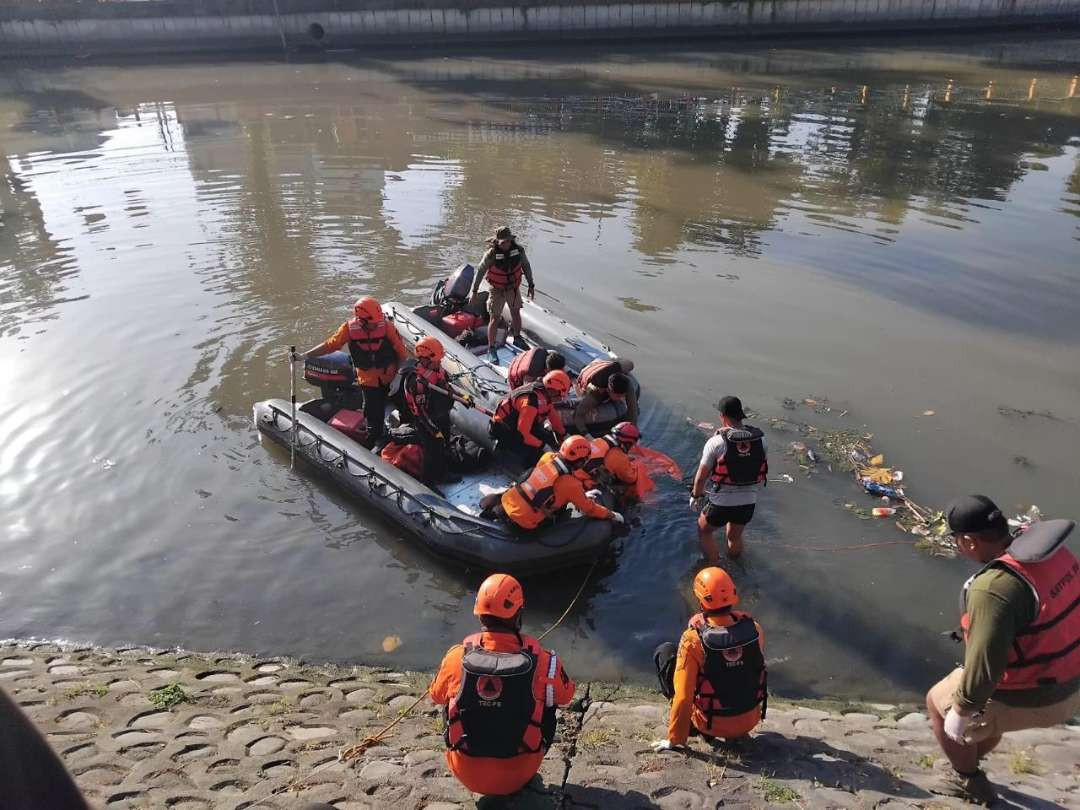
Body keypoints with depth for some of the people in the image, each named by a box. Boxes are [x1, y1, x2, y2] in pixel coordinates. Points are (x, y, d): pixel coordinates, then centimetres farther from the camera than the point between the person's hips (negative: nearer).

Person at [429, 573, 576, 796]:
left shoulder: (457, 657, -18)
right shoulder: (542, 661, -21)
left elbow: (436, 695, 4)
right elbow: (566, 695, 1)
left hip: (466, 774, 1)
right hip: (518, 776, -1)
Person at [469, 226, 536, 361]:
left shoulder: (519, 250, -15)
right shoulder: (491, 254, -24)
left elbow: (526, 266, 1)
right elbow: (480, 271, -15)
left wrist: (531, 285, 5)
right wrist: (474, 292, -12)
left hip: (514, 287, 4)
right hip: (497, 290, -4)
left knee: (516, 313, 18)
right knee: (495, 319, -2)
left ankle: (517, 339, 40)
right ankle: (491, 349, 9)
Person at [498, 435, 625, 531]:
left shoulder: (547, 456, -1)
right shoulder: (571, 485, -18)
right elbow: (589, 509, -4)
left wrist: (582, 494, 26)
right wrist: (612, 515, 12)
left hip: (507, 501, 6)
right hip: (524, 523, -6)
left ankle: (499, 510, 28)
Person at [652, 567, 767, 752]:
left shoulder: (693, 640, -26)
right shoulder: (754, 628, -15)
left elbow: (683, 696, -22)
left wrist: (674, 739, -7)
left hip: (711, 725, -4)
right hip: (750, 720, 4)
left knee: (664, 651, 7)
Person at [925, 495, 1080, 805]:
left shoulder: (994, 588, -35)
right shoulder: (1054, 551, -8)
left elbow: (985, 663, -31)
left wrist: (961, 710, -16)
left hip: (1028, 697, -8)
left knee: (938, 702, 16)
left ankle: (970, 783, 34)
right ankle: (968, 765, 54)